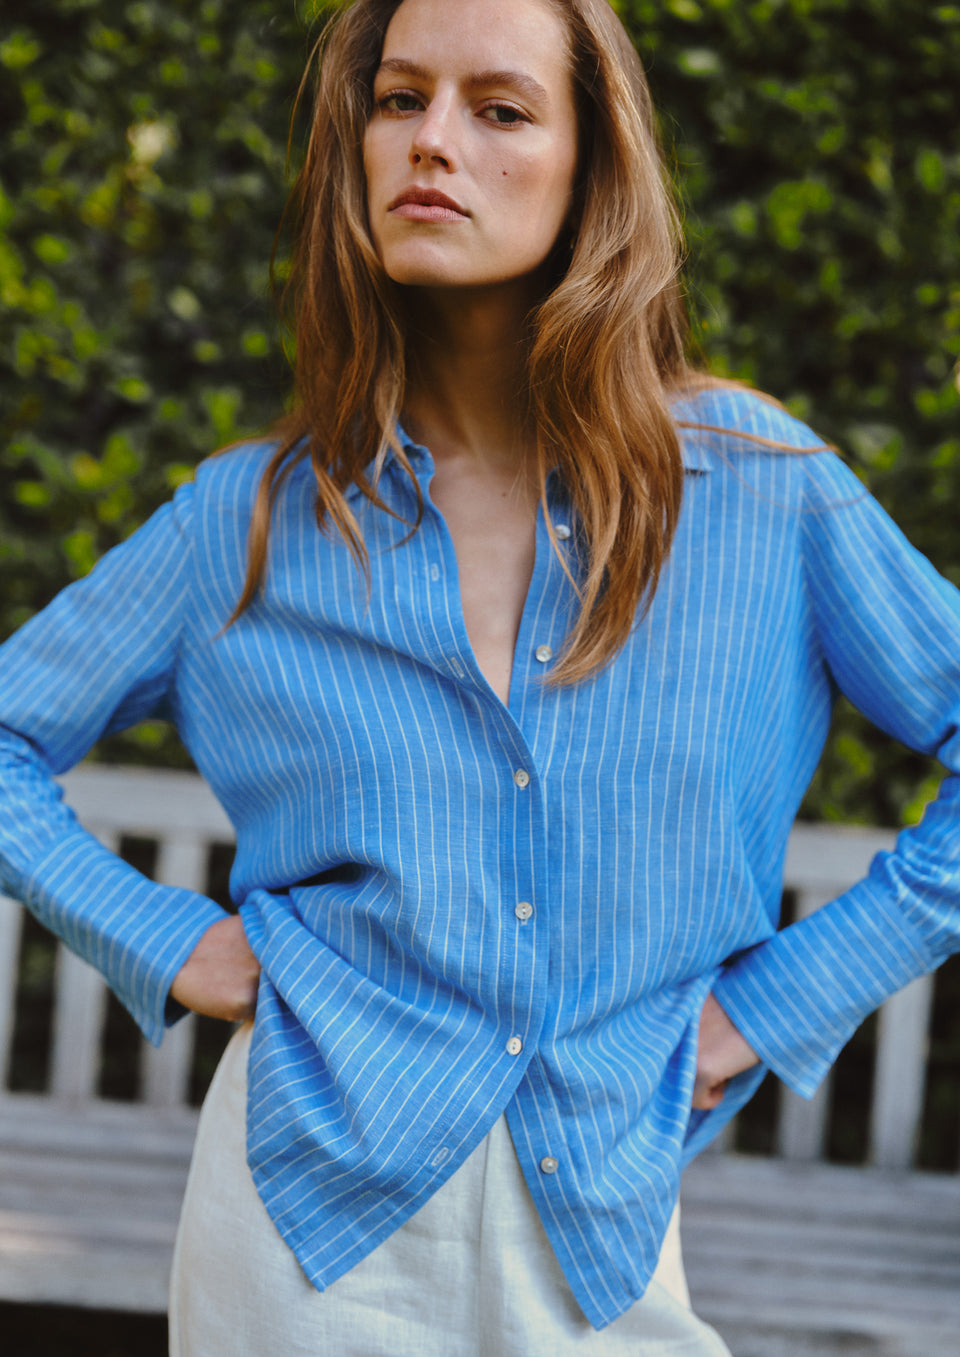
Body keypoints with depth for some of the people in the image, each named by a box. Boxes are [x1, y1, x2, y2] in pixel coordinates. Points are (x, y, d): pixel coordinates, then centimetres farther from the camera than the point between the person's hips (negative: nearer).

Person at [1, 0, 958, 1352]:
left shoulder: (757, 482, -3)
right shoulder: (255, 517, 0)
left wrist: (792, 994, -2)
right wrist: (163, 941, -1)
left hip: (601, 1227, 0)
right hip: (315, 1213, 0)